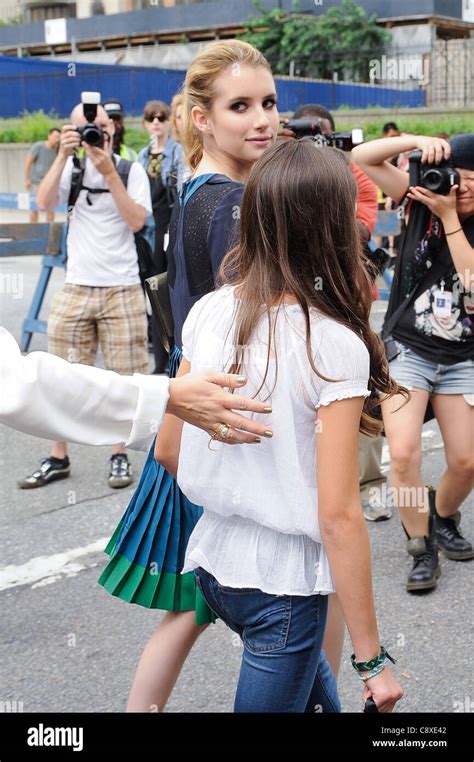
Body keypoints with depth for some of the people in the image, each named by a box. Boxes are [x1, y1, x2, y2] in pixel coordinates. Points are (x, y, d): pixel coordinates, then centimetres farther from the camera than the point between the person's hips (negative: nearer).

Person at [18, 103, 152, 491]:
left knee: (123, 377, 4)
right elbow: (44, 202, -11)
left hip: (122, 289, -2)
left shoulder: (131, 170, 0)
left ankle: (120, 455, 17)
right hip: (76, 288, 2)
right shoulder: (72, 168, 6)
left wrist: (109, 172, -16)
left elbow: (136, 220, -13)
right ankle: (58, 458, 16)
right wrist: (63, 155, -17)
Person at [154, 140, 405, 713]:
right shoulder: (335, 346, -22)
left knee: (314, 691, 27)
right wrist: (371, 659, -13)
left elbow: (168, 450, 4)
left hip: (213, 559, 5)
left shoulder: (208, 313, -5)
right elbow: (337, 514, -21)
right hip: (285, 581, -5)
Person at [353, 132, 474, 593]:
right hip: (407, 351, -2)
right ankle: (421, 547, 4)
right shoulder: (422, 201, -4)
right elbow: (362, 157, -9)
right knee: (403, 452, -17)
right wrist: (419, 141, -22)